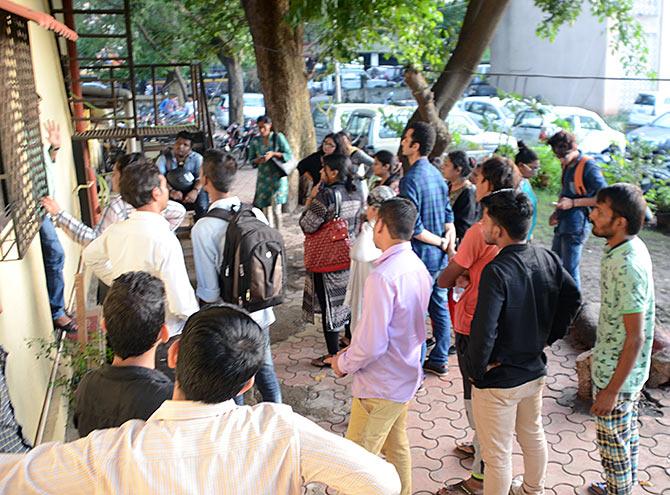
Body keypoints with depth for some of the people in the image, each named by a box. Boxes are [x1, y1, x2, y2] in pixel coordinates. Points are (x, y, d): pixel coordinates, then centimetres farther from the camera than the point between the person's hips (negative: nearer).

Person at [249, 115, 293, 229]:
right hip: (263, 178, 3)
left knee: (276, 208, -8)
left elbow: (289, 155, -7)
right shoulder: (255, 141, 3)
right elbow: (251, 160, 9)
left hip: (278, 176, -3)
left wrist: (273, 154, -20)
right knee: (266, 208, 6)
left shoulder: (278, 137, -6)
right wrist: (258, 160, -14)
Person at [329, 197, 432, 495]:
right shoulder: (418, 267, 0)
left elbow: (371, 345, -27)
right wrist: (353, 351, 11)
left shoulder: (383, 277, -28)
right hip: (407, 377, 9)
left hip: (380, 386, -9)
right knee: (397, 445, 25)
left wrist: (344, 363, -7)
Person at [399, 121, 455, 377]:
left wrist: (441, 241, -10)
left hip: (420, 257, -8)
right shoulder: (436, 174, 7)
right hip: (440, 257, 8)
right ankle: (439, 360, 30)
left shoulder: (410, 179, -19)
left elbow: (414, 227, -22)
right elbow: (449, 214, 9)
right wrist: (448, 239, -3)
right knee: (439, 307, 16)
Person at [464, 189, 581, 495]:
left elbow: (484, 333, -32)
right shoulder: (548, 259, -8)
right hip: (536, 371, 8)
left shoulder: (496, 272, -29)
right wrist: (547, 338, 9)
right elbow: (573, 299, 4)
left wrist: (476, 370, -15)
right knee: (533, 436, 28)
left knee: (497, 454, 11)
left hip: (499, 381, -8)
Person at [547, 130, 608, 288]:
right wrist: (557, 212, 9)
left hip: (576, 227, -9)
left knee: (569, 270, -2)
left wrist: (573, 203, -19)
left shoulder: (589, 167, -16)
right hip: (562, 225, 9)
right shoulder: (567, 165, 10)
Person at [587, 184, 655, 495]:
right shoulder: (627, 247, -2)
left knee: (612, 439, 11)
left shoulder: (628, 267, -31)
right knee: (627, 431, 26)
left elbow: (635, 338, -26)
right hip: (626, 367, 9)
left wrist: (612, 390, -20)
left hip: (616, 372, -9)